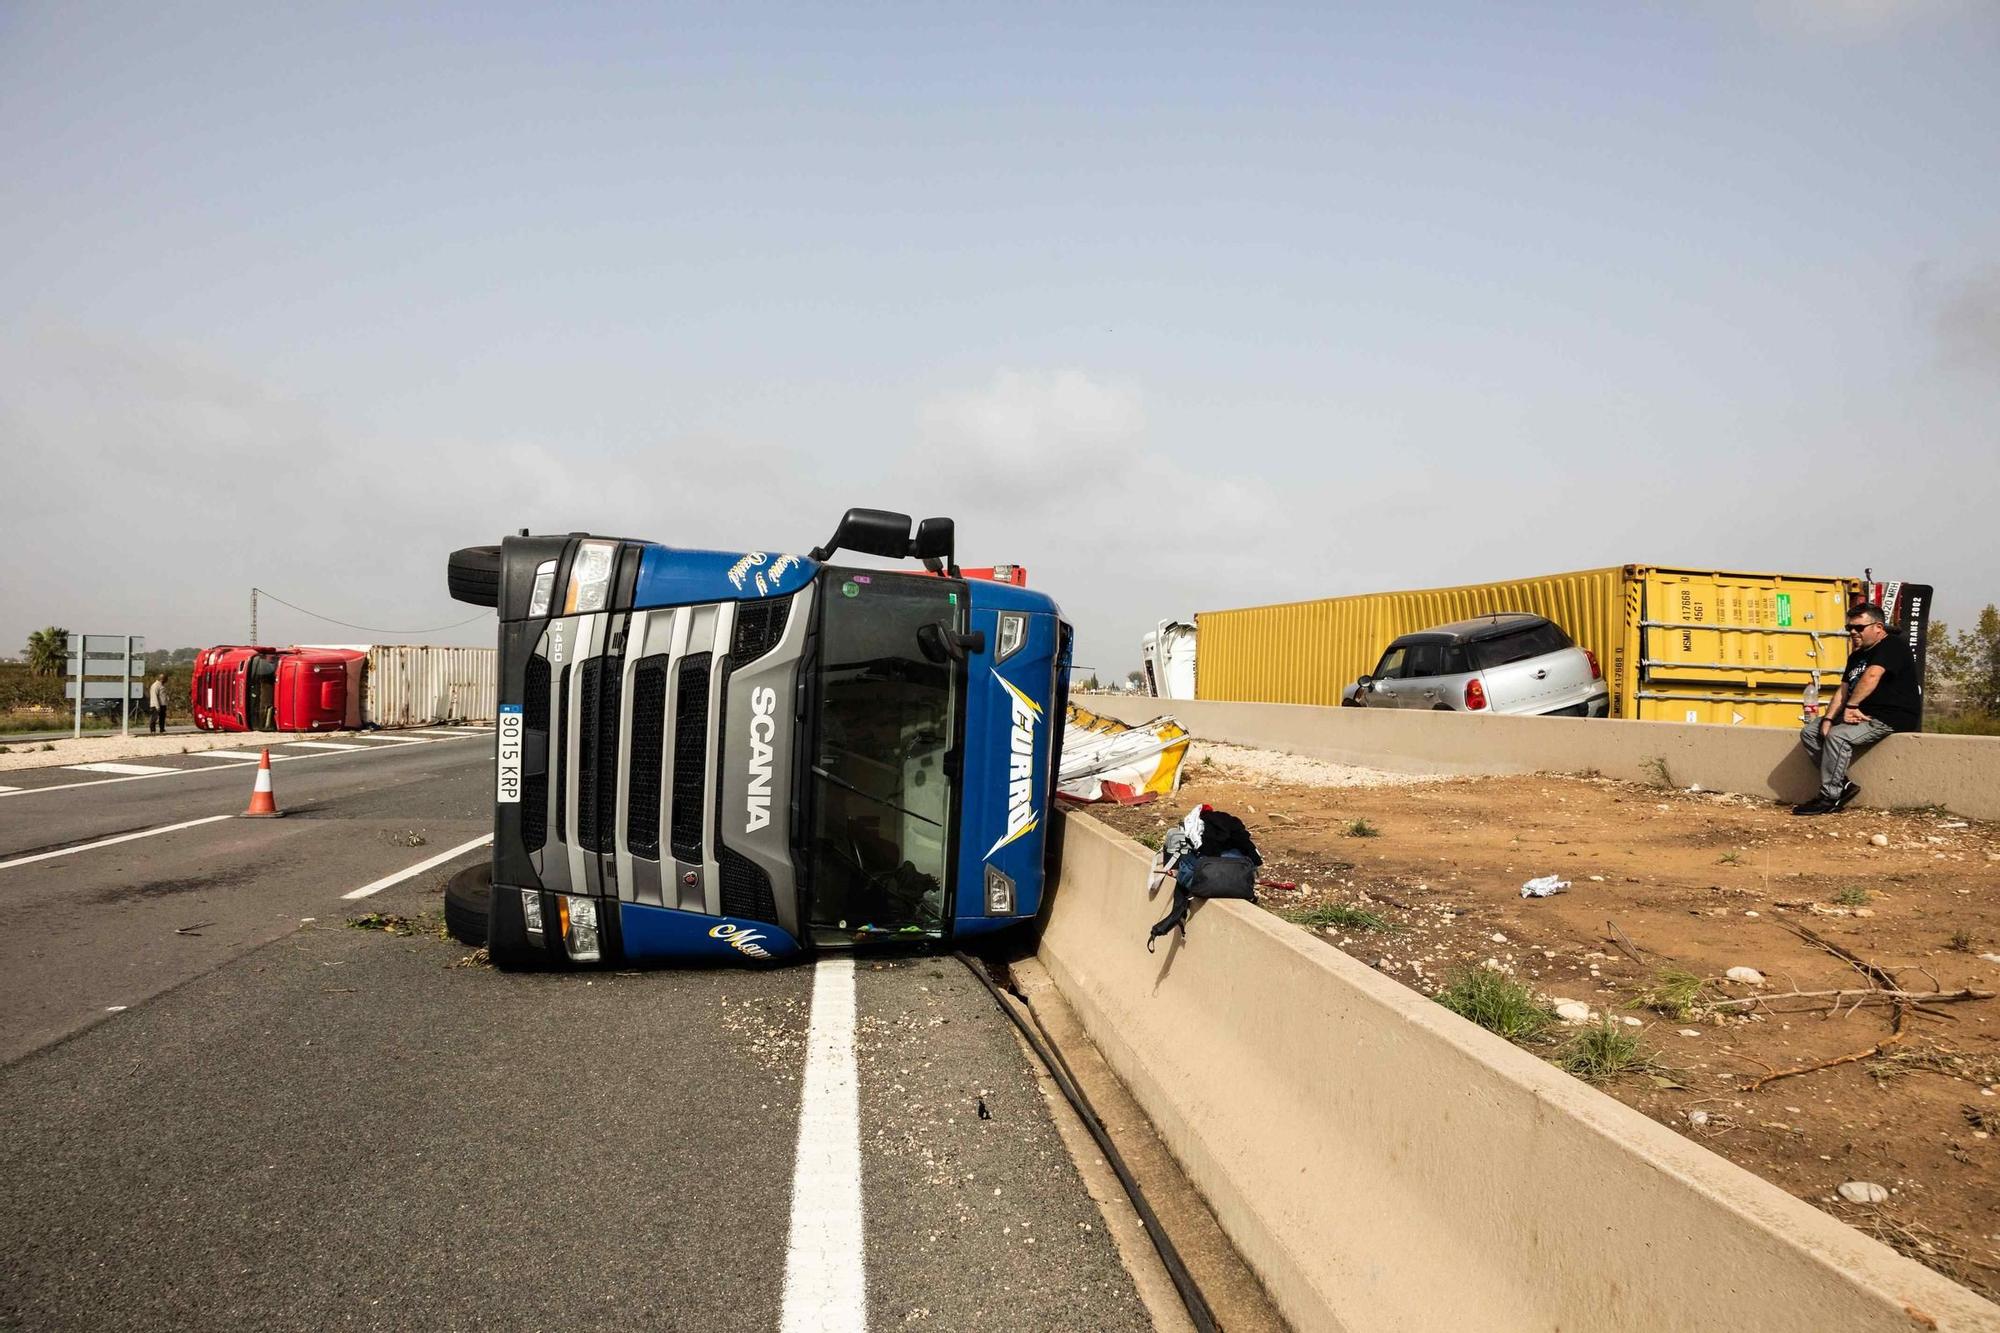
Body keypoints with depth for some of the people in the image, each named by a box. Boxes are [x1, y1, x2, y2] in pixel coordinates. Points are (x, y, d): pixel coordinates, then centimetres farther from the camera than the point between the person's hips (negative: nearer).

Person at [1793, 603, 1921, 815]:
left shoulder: (1892, 645, -10)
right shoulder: (1856, 656, 19)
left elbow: (1872, 676, -28)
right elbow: (1843, 690, 12)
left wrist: (1851, 706, -31)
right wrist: (1828, 719, -3)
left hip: (1892, 718, -10)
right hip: (1863, 714, 10)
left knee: (1837, 736, -30)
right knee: (1809, 732, 0)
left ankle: (1829, 798, -23)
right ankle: (1843, 785, -6)